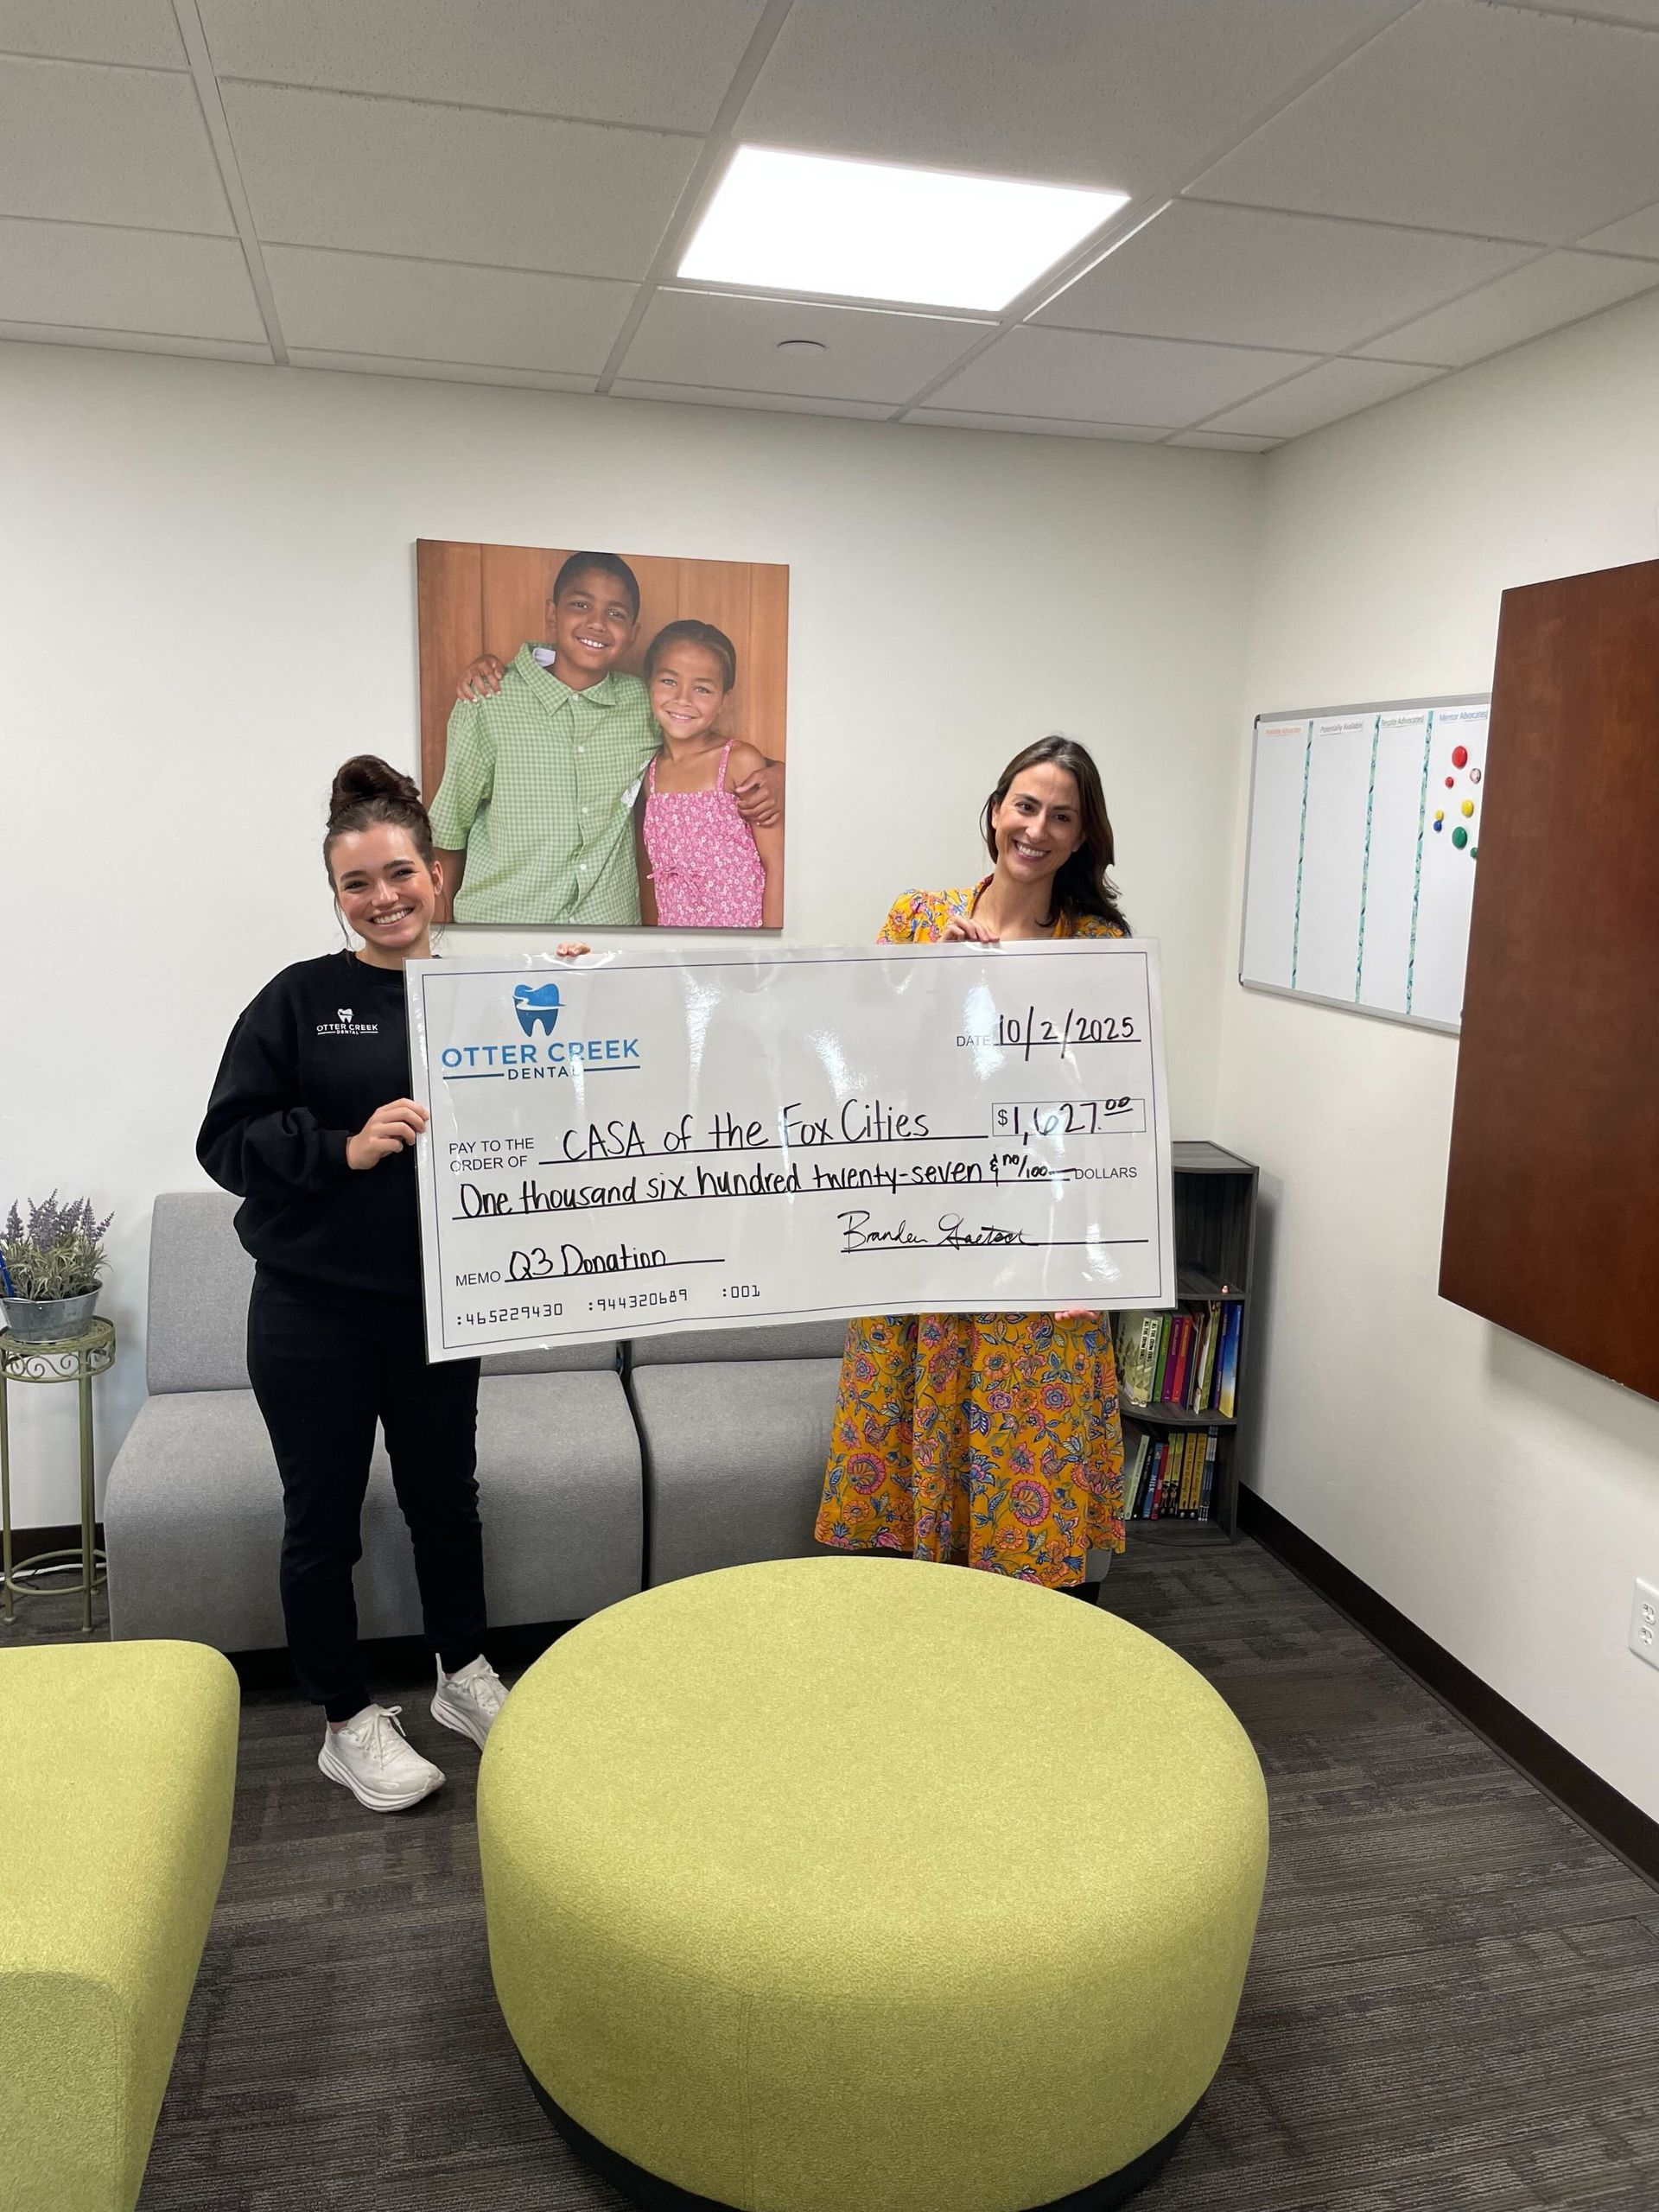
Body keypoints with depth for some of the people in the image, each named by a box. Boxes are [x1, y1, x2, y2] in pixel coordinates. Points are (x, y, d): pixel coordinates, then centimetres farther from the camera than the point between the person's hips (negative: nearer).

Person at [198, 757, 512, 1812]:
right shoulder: (300, 999, -6)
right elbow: (225, 1141, -9)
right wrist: (344, 1146, -23)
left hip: (438, 1302, 2)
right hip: (313, 1309, -2)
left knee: (446, 1494, 19)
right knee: (324, 1518, 10)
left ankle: (465, 1676, 41)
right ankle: (351, 1722, 30)